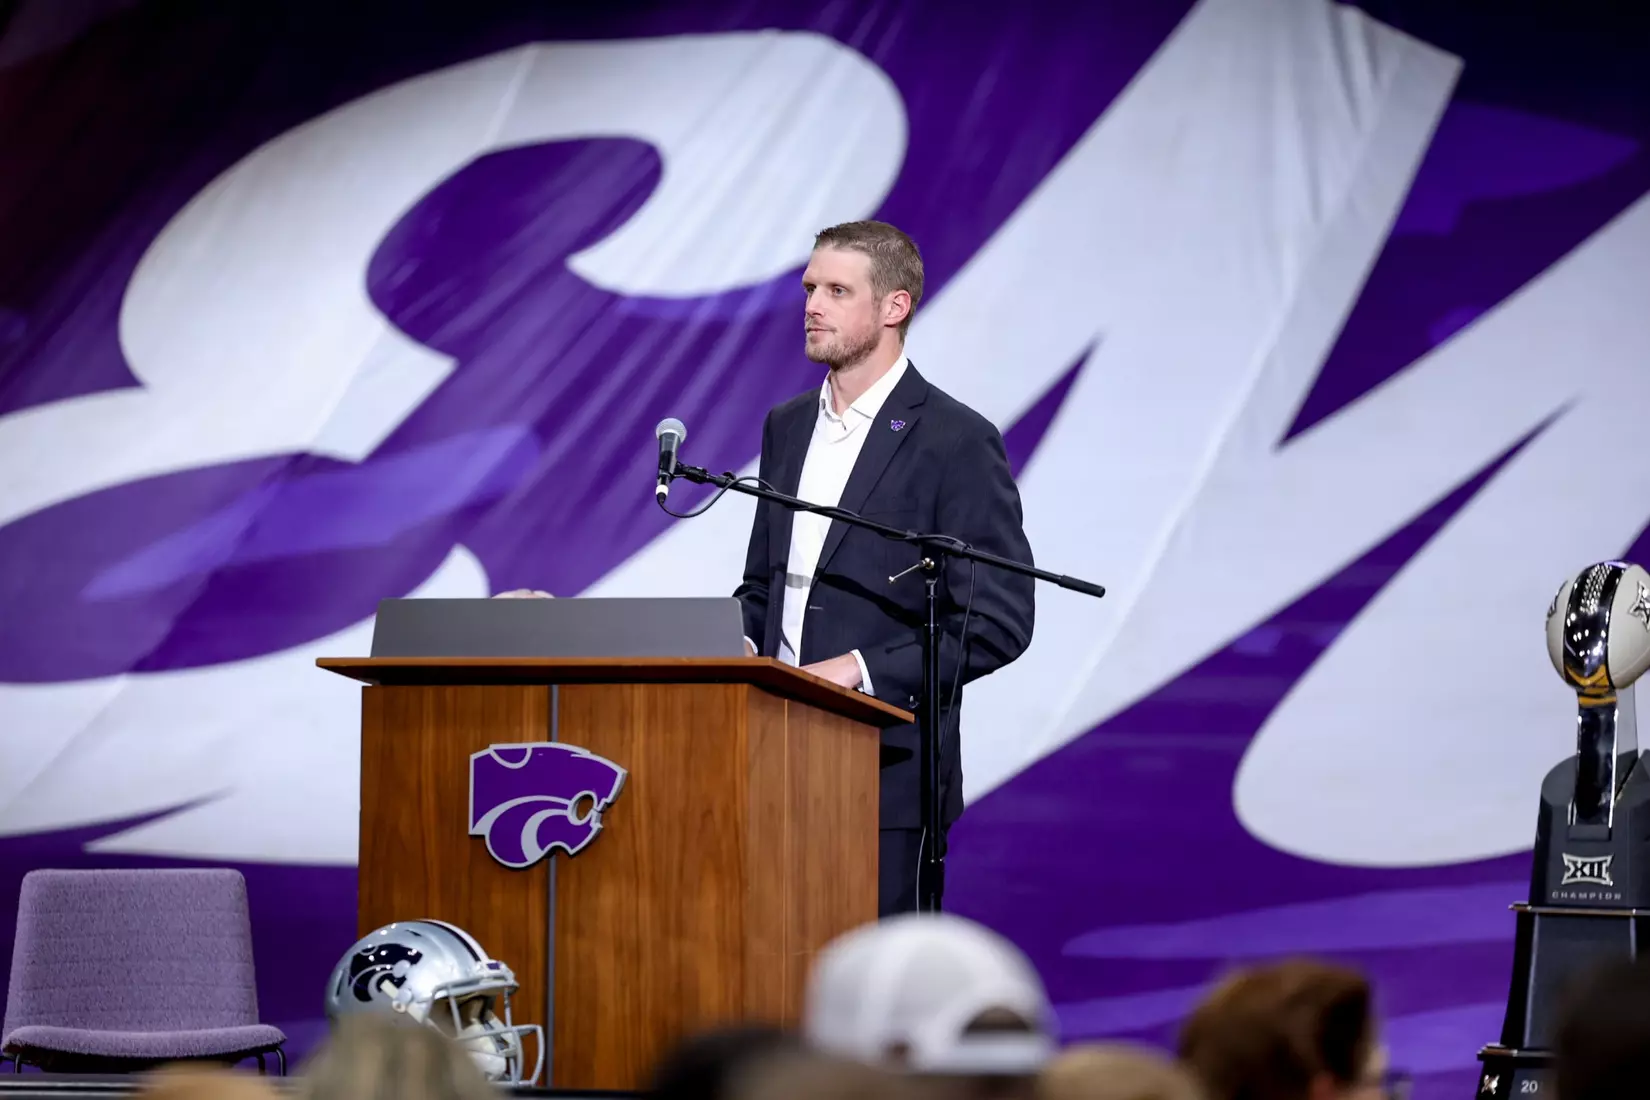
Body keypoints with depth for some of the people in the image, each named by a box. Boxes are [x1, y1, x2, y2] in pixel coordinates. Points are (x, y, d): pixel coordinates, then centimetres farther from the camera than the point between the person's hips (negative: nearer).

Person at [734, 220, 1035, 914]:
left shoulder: (957, 440, -7)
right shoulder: (786, 426, 15)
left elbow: (998, 622, -10)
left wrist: (858, 669, -17)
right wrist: (741, 644, 2)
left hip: (889, 775, -6)